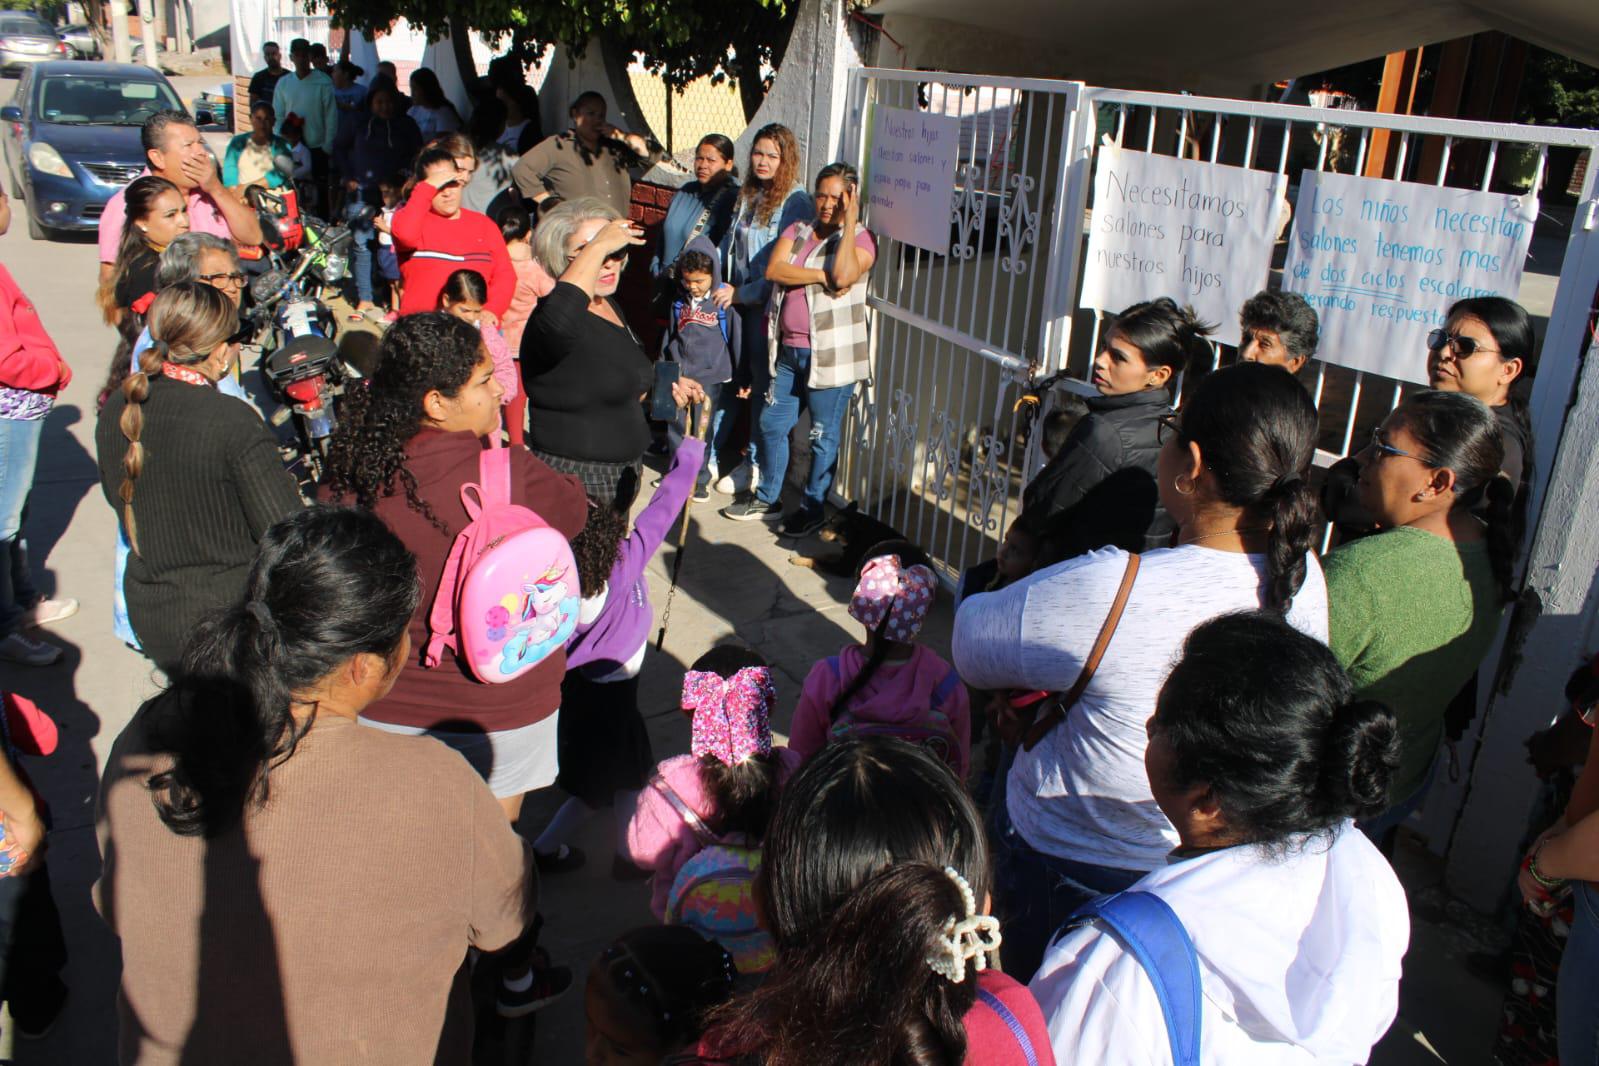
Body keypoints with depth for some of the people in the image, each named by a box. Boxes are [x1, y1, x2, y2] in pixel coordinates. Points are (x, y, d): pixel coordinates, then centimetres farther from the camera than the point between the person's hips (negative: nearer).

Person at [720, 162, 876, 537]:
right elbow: (773, 269, -6)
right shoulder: (798, 231, 12)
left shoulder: (860, 239, -4)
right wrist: (822, 276, -16)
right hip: (788, 350, 6)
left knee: (823, 435, 4)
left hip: (830, 355, -6)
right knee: (771, 423, 14)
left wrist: (851, 220, -21)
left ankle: (812, 507, 19)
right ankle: (767, 498, 30)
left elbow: (843, 275, -25)